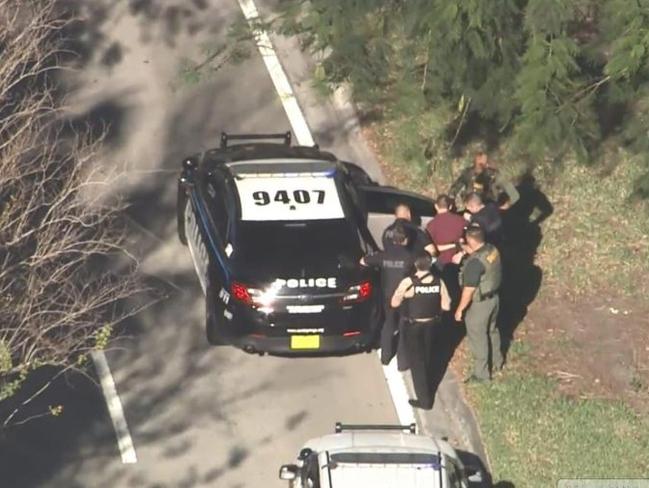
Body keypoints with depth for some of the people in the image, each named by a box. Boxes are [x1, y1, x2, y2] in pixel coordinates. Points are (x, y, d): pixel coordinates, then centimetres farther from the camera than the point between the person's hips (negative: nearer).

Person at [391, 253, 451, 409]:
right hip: (431, 324, 4)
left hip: (413, 326, -4)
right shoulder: (438, 282, -12)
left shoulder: (408, 282, -23)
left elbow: (394, 303, -16)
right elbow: (446, 306, -4)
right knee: (427, 358, 25)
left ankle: (424, 399, 11)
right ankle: (427, 392, 42)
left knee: (417, 361, 8)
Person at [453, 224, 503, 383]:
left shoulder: (475, 262, -33)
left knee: (478, 338, 9)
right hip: (494, 297, 9)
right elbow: (474, 249, 19)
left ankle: (481, 374, 22)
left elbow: (469, 291, -26)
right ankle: (496, 362, 48)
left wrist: (460, 309, -14)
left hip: (479, 304, -9)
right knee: (491, 330, 28)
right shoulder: (492, 249, -7)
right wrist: (462, 253, 4)